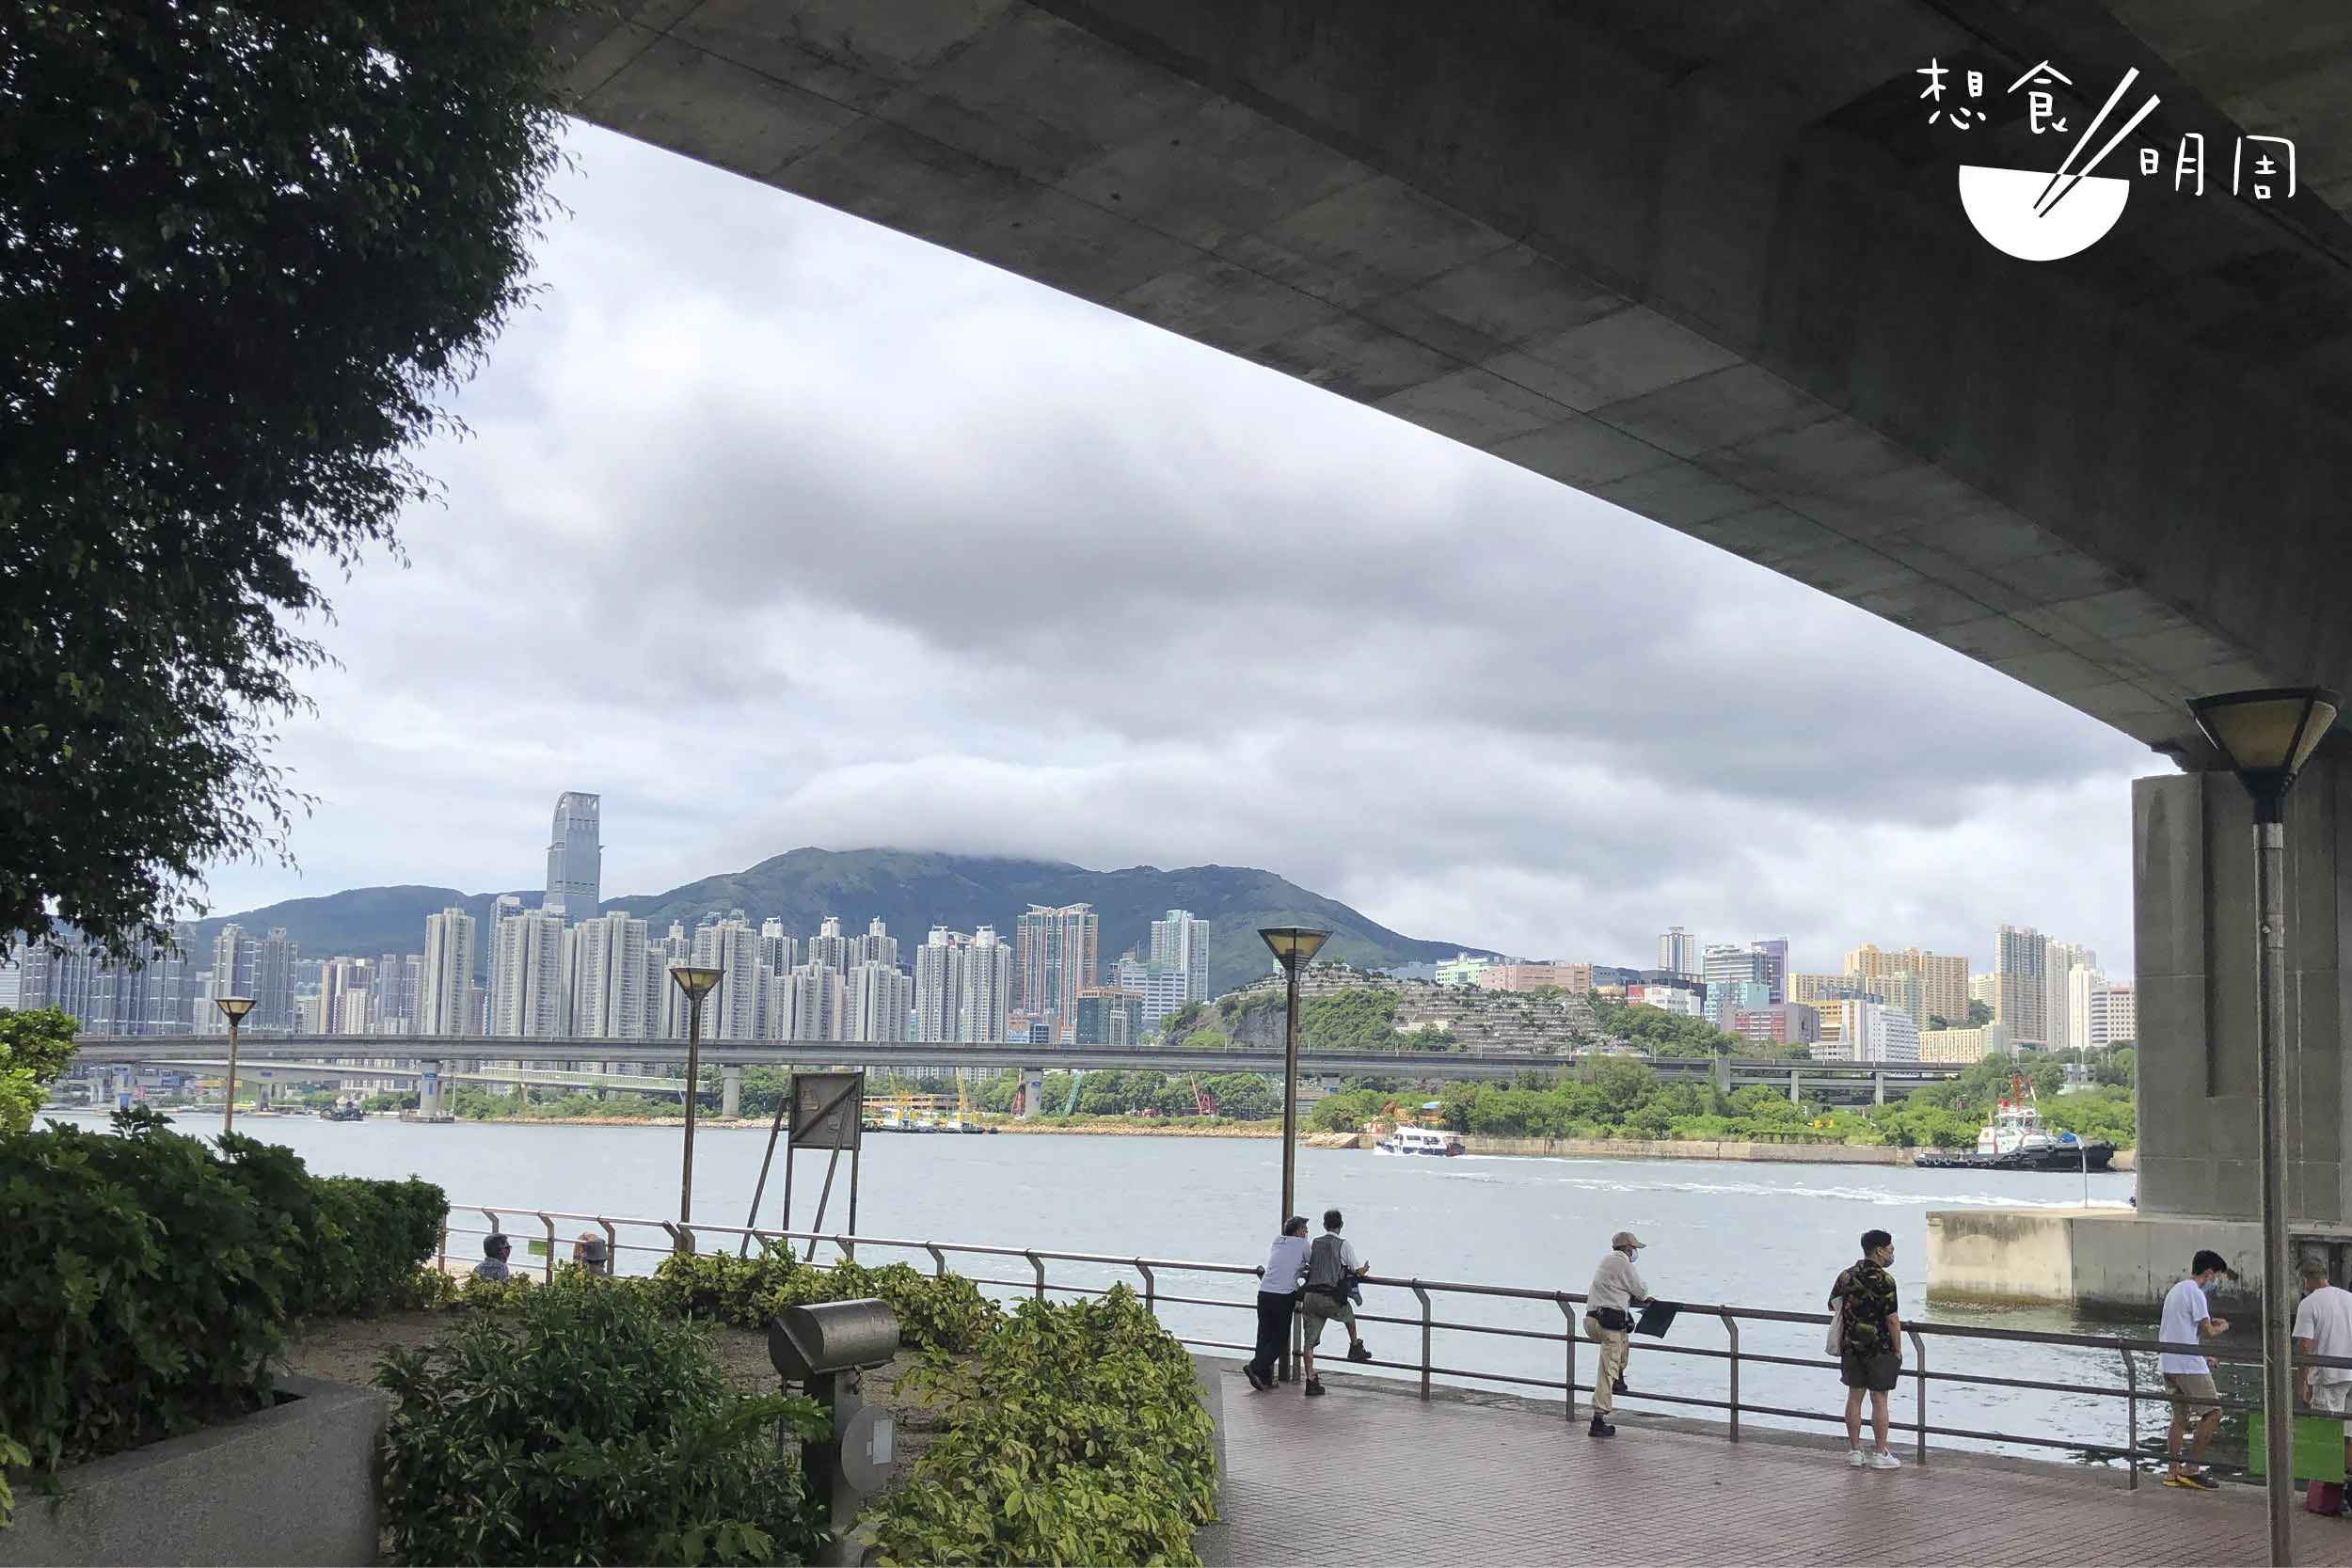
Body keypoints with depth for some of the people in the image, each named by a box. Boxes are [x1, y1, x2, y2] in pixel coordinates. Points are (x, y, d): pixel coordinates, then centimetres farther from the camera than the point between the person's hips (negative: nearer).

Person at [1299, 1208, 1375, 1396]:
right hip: (1330, 1299, -4)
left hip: (1310, 1297, 4)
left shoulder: (1315, 1243, 12)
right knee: (1348, 1315, 31)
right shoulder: (1343, 1244, -3)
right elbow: (1358, 1271, -1)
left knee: (1310, 1341, 7)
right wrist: (1365, 1269, 22)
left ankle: (1311, 1381, 3)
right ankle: (1355, 1348, 48)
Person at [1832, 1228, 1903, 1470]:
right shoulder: (1884, 1280, -15)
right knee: (1879, 1400, 2)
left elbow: (1833, 1306, 13)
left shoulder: (1846, 1276, 3)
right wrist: (1898, 1350, -5)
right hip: (1880, 1348, -5)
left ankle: (1854, 1451, 14)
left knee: (1854, 1397, 11)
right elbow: (1892, 1319, -14)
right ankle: (1880, 1454, 6)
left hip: (1851, 1347, 5)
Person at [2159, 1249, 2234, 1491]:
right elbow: (2207, 1331, -12)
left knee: (2180, 1417, 14)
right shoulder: (2195, 1293, -11)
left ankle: (2173, 1472, 14)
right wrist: (2222, 1327, 9)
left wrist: (2201, 1357, 26)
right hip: (2188, 1364, -10)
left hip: (2168, 1363, 10)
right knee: (2213, 1413, -5)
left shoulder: (2175, 1290, 20)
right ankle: (2192, 1469, -5)